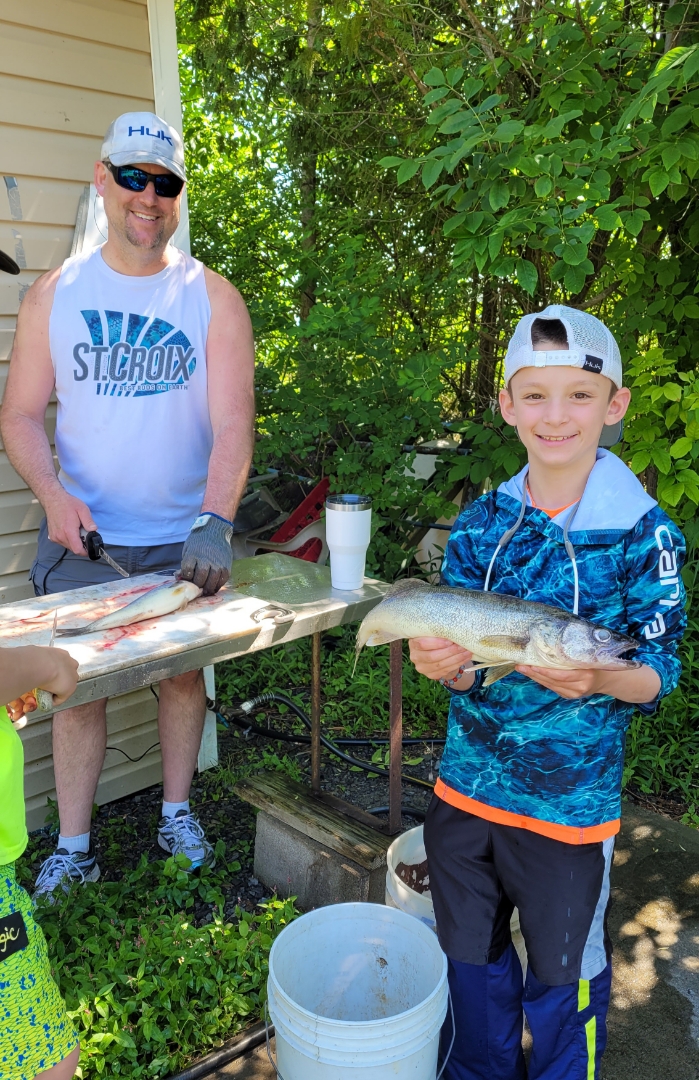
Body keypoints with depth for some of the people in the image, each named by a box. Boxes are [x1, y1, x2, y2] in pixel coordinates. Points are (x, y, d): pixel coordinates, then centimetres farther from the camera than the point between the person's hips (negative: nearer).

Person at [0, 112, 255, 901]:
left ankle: (176, 812, 35)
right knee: (76, 685, 5)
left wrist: (216, 523, -28)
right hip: (81, 537, 1)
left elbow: (232, 424, -13)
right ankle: (72, 849, 23)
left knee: (183, 674, 13)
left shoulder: (212, 297, -3)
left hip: (184, 537, 0)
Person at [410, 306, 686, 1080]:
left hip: (571, 801, -4)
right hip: (466, 782, 4)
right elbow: (463, 664, -1)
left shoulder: (641, 532, -14)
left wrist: (600, 679, -31)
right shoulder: (481, 524, -4)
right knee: (471, 957, 24)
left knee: (563, 975, 17)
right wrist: (444, 664, -24)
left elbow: (658, 672, -10)